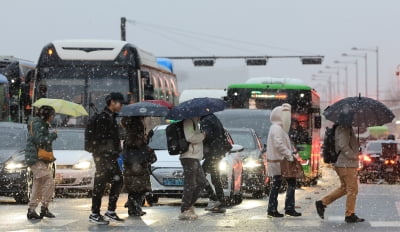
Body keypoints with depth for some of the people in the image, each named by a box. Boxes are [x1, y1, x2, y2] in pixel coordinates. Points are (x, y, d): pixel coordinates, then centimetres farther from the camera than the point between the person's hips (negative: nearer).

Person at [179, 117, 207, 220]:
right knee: (190, 185, -9)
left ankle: (189, 206, 20)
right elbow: (190, 137, -23)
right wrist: (203, 135, -11)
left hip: (195, 158, 11)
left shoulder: (194, 122, 20)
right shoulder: (188, 121, -11)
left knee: (201, 182, 15)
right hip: (189, 157, -11)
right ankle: (184, 212, -7)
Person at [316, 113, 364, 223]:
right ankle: (350, 215, 3)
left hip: (341, 164, 10)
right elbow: (343, 145, -24)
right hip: (348, 164, -10)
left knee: (344, 188, 19)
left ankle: (322, 203, 17)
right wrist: (353, 156, -17)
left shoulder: (341, 128, 16)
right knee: (352, 189, -2)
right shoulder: (345, 129, -15)